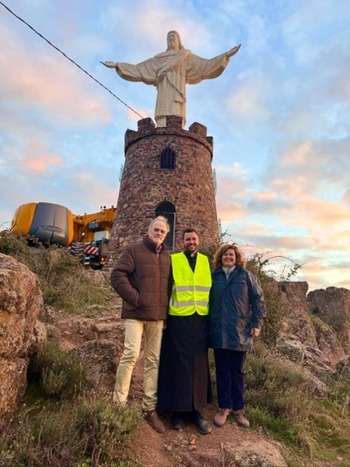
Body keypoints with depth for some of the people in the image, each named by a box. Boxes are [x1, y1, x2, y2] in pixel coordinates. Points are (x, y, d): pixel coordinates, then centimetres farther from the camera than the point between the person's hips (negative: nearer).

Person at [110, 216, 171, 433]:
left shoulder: (168, 256, 14)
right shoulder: (135, 250, -1)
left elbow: (171, 283, 20)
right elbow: (117, 275, -9)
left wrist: (166, 308, 8)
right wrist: (135, 298, -14)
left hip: (158, 316, 5)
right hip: (136, 313, -5)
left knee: (154, 360, 7)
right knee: (131, 354, -11)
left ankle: (150, 408, 19)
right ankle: (119, 403, 7)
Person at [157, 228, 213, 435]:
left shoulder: (206, 261, 10)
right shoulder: (173, 260, 0)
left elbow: (211, 288, 14)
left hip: (201, 319, 3)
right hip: (179, 319, -3)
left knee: (198, 365, 10)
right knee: (179, 364, 5)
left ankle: (196, 410, 23)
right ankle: (178, 410, 19)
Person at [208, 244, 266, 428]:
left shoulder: (246, 276, 3)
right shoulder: (214, 277, 7)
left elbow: (258, 301, 1)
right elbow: (208, 301, 11)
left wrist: (256, 324, -6)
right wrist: (207, 326, 8)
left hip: (240, 332, -1)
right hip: (219, 332, 1)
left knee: (237, 371, 10)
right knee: (222, 371, 8)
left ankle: (238, 409, 23)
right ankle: (224, 407, 21)